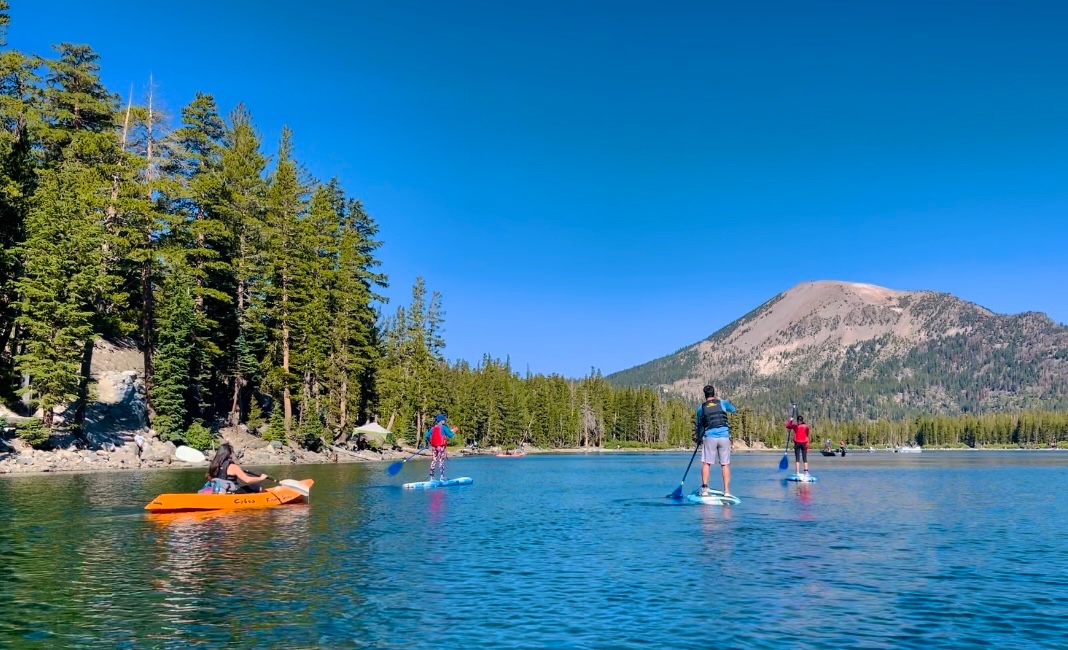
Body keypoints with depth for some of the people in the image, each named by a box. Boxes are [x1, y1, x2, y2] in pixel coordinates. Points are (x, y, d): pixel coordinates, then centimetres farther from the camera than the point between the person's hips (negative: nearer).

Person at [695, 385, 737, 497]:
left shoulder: (701, 408, 5)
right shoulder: (722, 403, 4)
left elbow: (700, 425, 12)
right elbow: (734, 409, 23)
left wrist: (698, 438, 25)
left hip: (709, 437, 0)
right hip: (724, 436, 1)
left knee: (706, 463, 7)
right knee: (725, 464, 5)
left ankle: (704, 488, 3)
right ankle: (726, 490, 4)